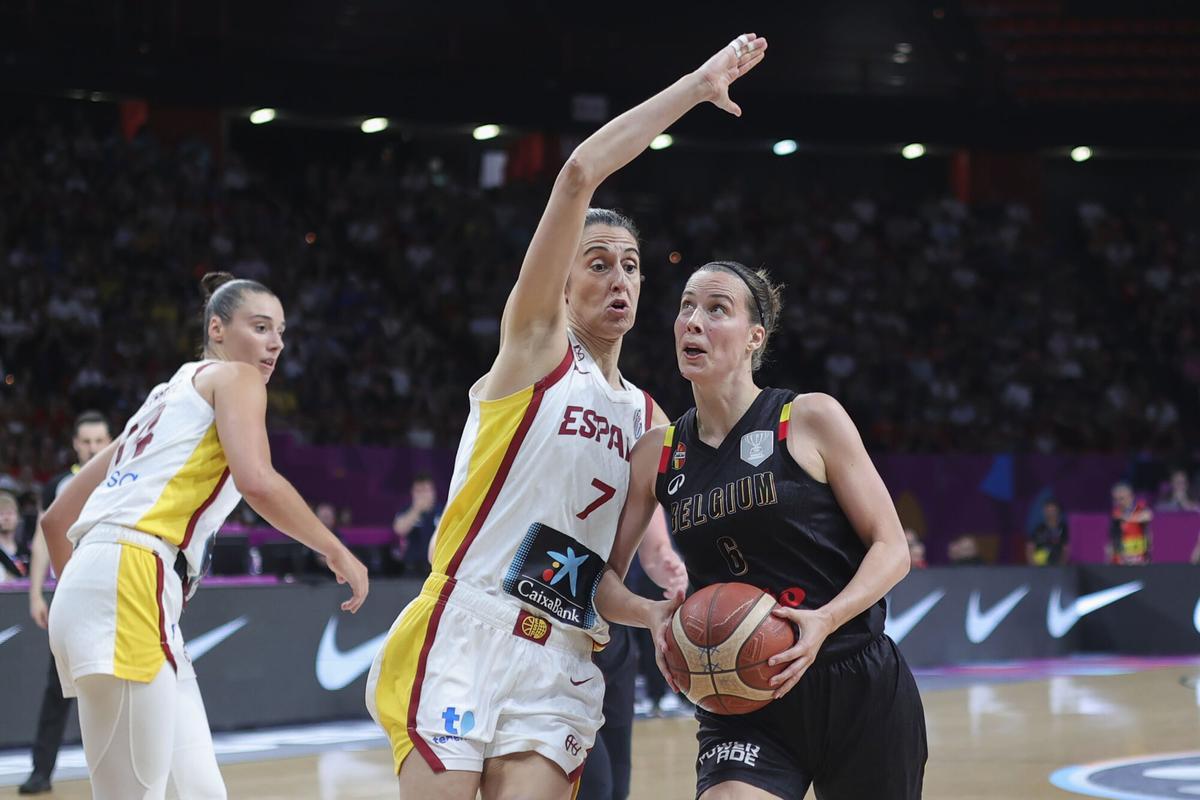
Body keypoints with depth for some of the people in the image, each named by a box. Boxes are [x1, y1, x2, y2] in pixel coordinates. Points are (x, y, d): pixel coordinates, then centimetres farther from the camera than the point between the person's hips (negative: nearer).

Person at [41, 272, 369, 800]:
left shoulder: (167, 397, 30)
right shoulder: (234, 376, 6)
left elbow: (56, 519, 29)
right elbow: (256, 481, -14)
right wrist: (337, 553, -4)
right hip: (132, 580, -9)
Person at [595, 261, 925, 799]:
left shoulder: (812, 420, -3)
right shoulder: (657, 456, 6)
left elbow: (891, 548, -4)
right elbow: (601, 578, 9)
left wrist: (824, 620, -21)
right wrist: (652, 614, -14)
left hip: (859, 689, -1)